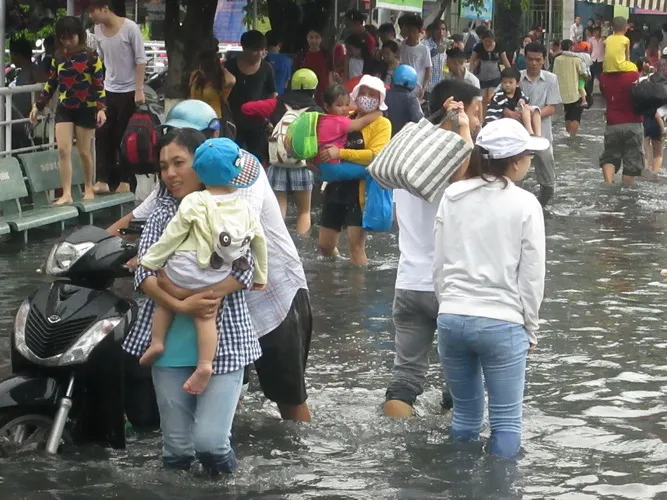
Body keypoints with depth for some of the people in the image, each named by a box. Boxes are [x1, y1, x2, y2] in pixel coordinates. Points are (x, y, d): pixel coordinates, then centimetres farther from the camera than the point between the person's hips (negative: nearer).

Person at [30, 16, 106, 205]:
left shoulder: (91, 56, -8)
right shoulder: (58, 57, 5)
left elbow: (99, 84, -8)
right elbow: (51, 84, 13)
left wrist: (101, 108, -17)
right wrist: (38, 106, 11)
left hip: (86, 109, -4)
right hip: (64, 109, 4)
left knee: (84, 151, 6)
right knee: (63, 150, -7)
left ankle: (88, 189, 25)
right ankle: (66, 194, -8)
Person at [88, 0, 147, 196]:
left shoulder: (130, 28, -14)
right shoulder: (98, 30, 2)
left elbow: (141, 60, -11)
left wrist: (139, 90, -15)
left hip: (128, 91, -5)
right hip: (107, 90, 5)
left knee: (125, 138, 2)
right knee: (103, 136, 1)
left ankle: (124, 181, 10)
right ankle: (102, 180, 5)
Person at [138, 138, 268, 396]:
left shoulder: (194, 203, -10)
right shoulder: (244, 207, 2)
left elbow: (172, 237, -7)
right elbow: (259, 241, 11)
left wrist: (149, 261, 4)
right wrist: (260, 276, 23)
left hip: (184, 274, -3)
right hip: (216, 281, 3)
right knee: (207, 318, 10)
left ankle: (156, 342, 14)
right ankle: (205, 364, -6)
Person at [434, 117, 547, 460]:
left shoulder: (452, 197, 3)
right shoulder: (525, 205, -7)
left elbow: (439, 265, 7)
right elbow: (531, 276, -3)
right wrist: (530, 329, 8)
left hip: (451, 319, 4)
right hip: (501, 323, -4)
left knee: (465, 416, 16)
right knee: (506, 422, 5)